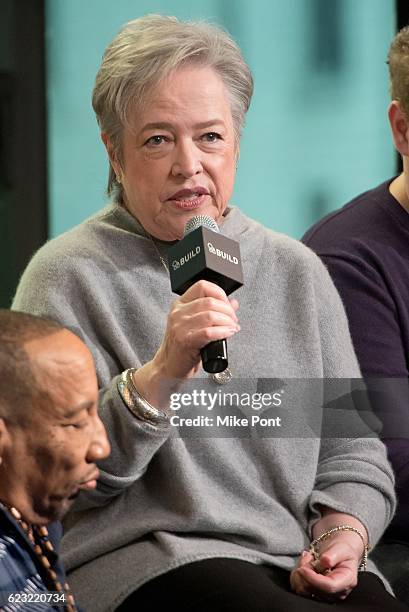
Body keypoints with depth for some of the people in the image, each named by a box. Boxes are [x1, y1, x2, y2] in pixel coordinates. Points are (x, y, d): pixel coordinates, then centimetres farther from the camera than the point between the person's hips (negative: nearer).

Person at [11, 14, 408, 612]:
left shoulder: (297, 271, 17)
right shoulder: (69, 277, 2)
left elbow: (353, 453, 19)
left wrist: (345, 533, -2)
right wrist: (161, 372, -19)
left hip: (303, 564, 5)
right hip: (145, 560, -5)